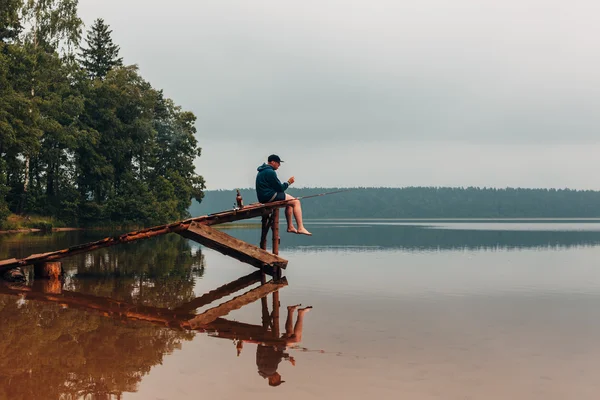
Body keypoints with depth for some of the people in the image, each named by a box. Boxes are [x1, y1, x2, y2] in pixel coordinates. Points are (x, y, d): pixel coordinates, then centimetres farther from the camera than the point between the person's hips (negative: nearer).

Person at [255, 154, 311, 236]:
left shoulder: (262, 171, 17)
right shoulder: (270, 172, -15)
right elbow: (280, 188, -13)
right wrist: (288, 182, 2)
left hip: (263, 197, 11)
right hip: (269, 196, -11)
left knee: (289, 203, 25)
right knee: (296, 202, -8)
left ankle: (290, 227, 23)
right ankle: (300, 228, -14)